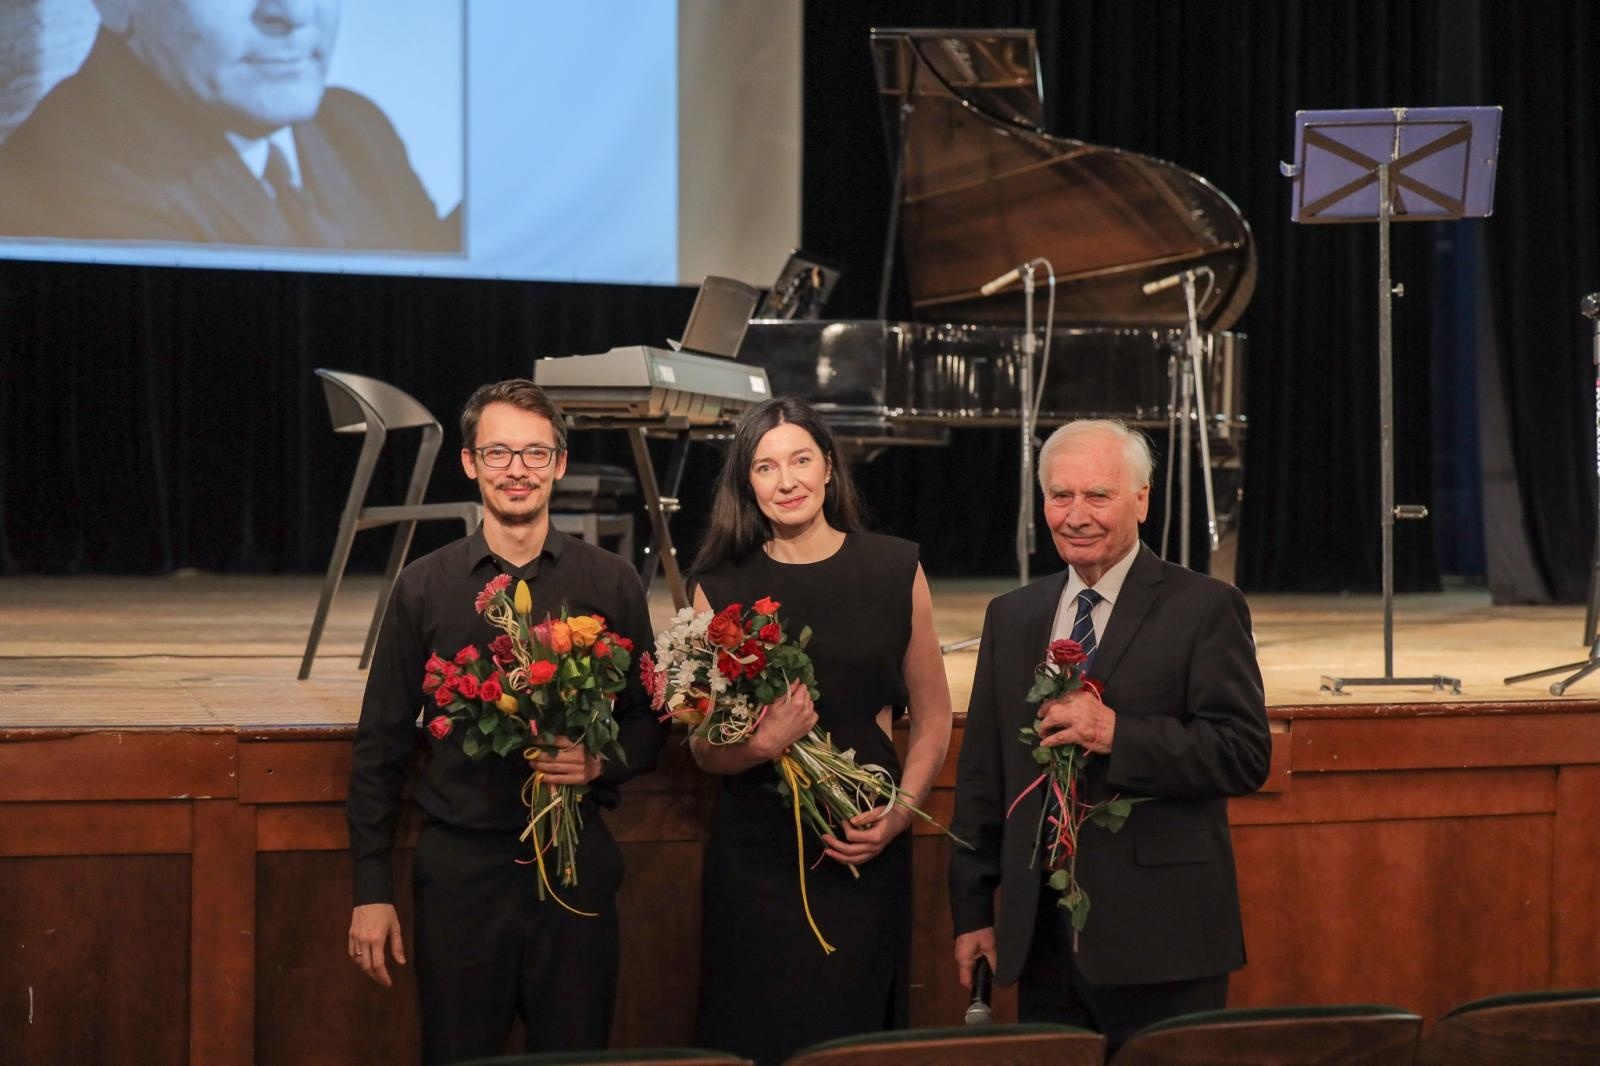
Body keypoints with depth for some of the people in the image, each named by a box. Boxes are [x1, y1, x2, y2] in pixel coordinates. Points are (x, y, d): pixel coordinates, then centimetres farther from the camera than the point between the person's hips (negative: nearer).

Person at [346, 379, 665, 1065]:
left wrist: (600, 762, -13)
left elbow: (649, 723, 10)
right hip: (459, 864, 0)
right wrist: (371, 889, 1)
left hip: (577, 861, 0)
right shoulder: (425, 587, 2)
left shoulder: (611, 584, 4)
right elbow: (380, 744, 4)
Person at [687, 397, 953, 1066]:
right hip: (755, 858, 0)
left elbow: (932, 716, 9)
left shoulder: (894, 571, 3)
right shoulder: (722, 588, 2)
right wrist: (761, 744, -17)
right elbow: (704, 748, 4)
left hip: (867, 856, 1)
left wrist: (901, 812, -5)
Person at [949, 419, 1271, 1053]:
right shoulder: (1011, 617, 14)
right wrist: (972, 911, 11)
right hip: (1041, 941, 5)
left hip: (1158, 939, -5)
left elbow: (1246, 755, -11)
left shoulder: (1205, 609, -3)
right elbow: (982, 775, 15)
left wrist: (1117, 734, -21)